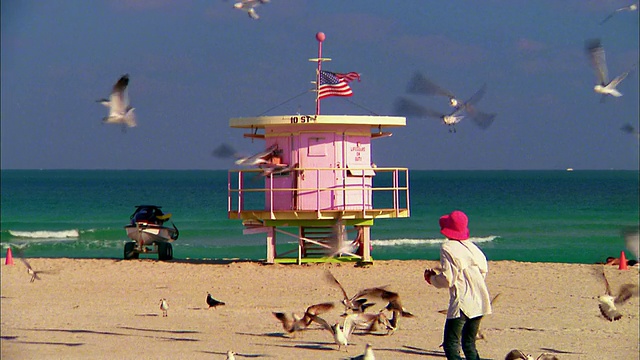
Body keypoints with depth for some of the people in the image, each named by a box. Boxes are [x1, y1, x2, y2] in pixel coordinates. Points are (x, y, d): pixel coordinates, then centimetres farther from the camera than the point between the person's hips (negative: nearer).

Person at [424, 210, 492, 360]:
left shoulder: (447, 248, -8)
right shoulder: (472, 247, 11)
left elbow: (447, 279, -13)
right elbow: (484, 270, 12)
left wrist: (432, 278, 7)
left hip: (462, 303, -7)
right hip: (480, 302, 7)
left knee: (451, 345, -7)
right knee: (469, 344, 16)